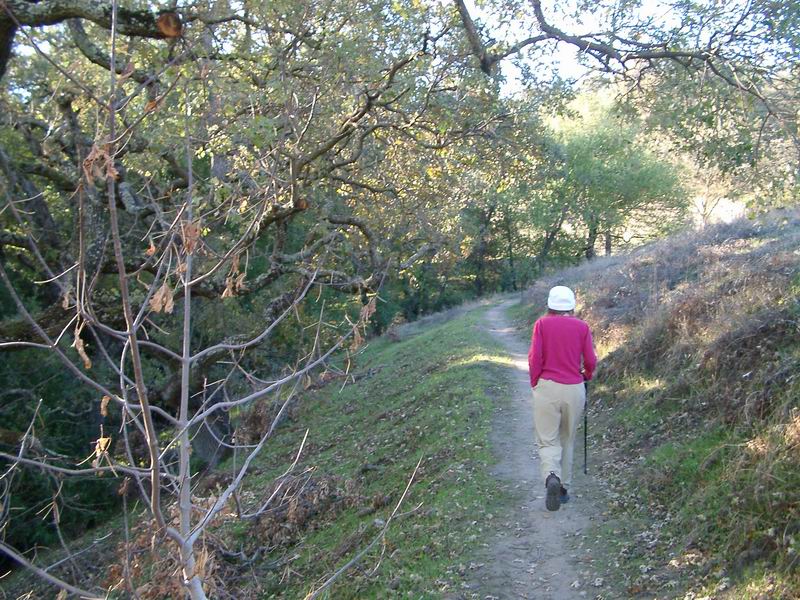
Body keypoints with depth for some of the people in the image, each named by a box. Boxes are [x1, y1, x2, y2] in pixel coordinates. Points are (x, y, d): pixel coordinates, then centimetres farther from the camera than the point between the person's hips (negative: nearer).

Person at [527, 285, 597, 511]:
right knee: (567, 440, 16)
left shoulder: (542, 324, -1)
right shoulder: (582, 327, 3)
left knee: (547, 440, 1)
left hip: (547, 387, -2)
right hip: (574, 389, 2)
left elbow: (535, 358, -7)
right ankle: (564, 488, 21)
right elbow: (590, 361, 2)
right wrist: (586, 376, 24)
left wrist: (535, 384, 6)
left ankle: (552, 478, -25)